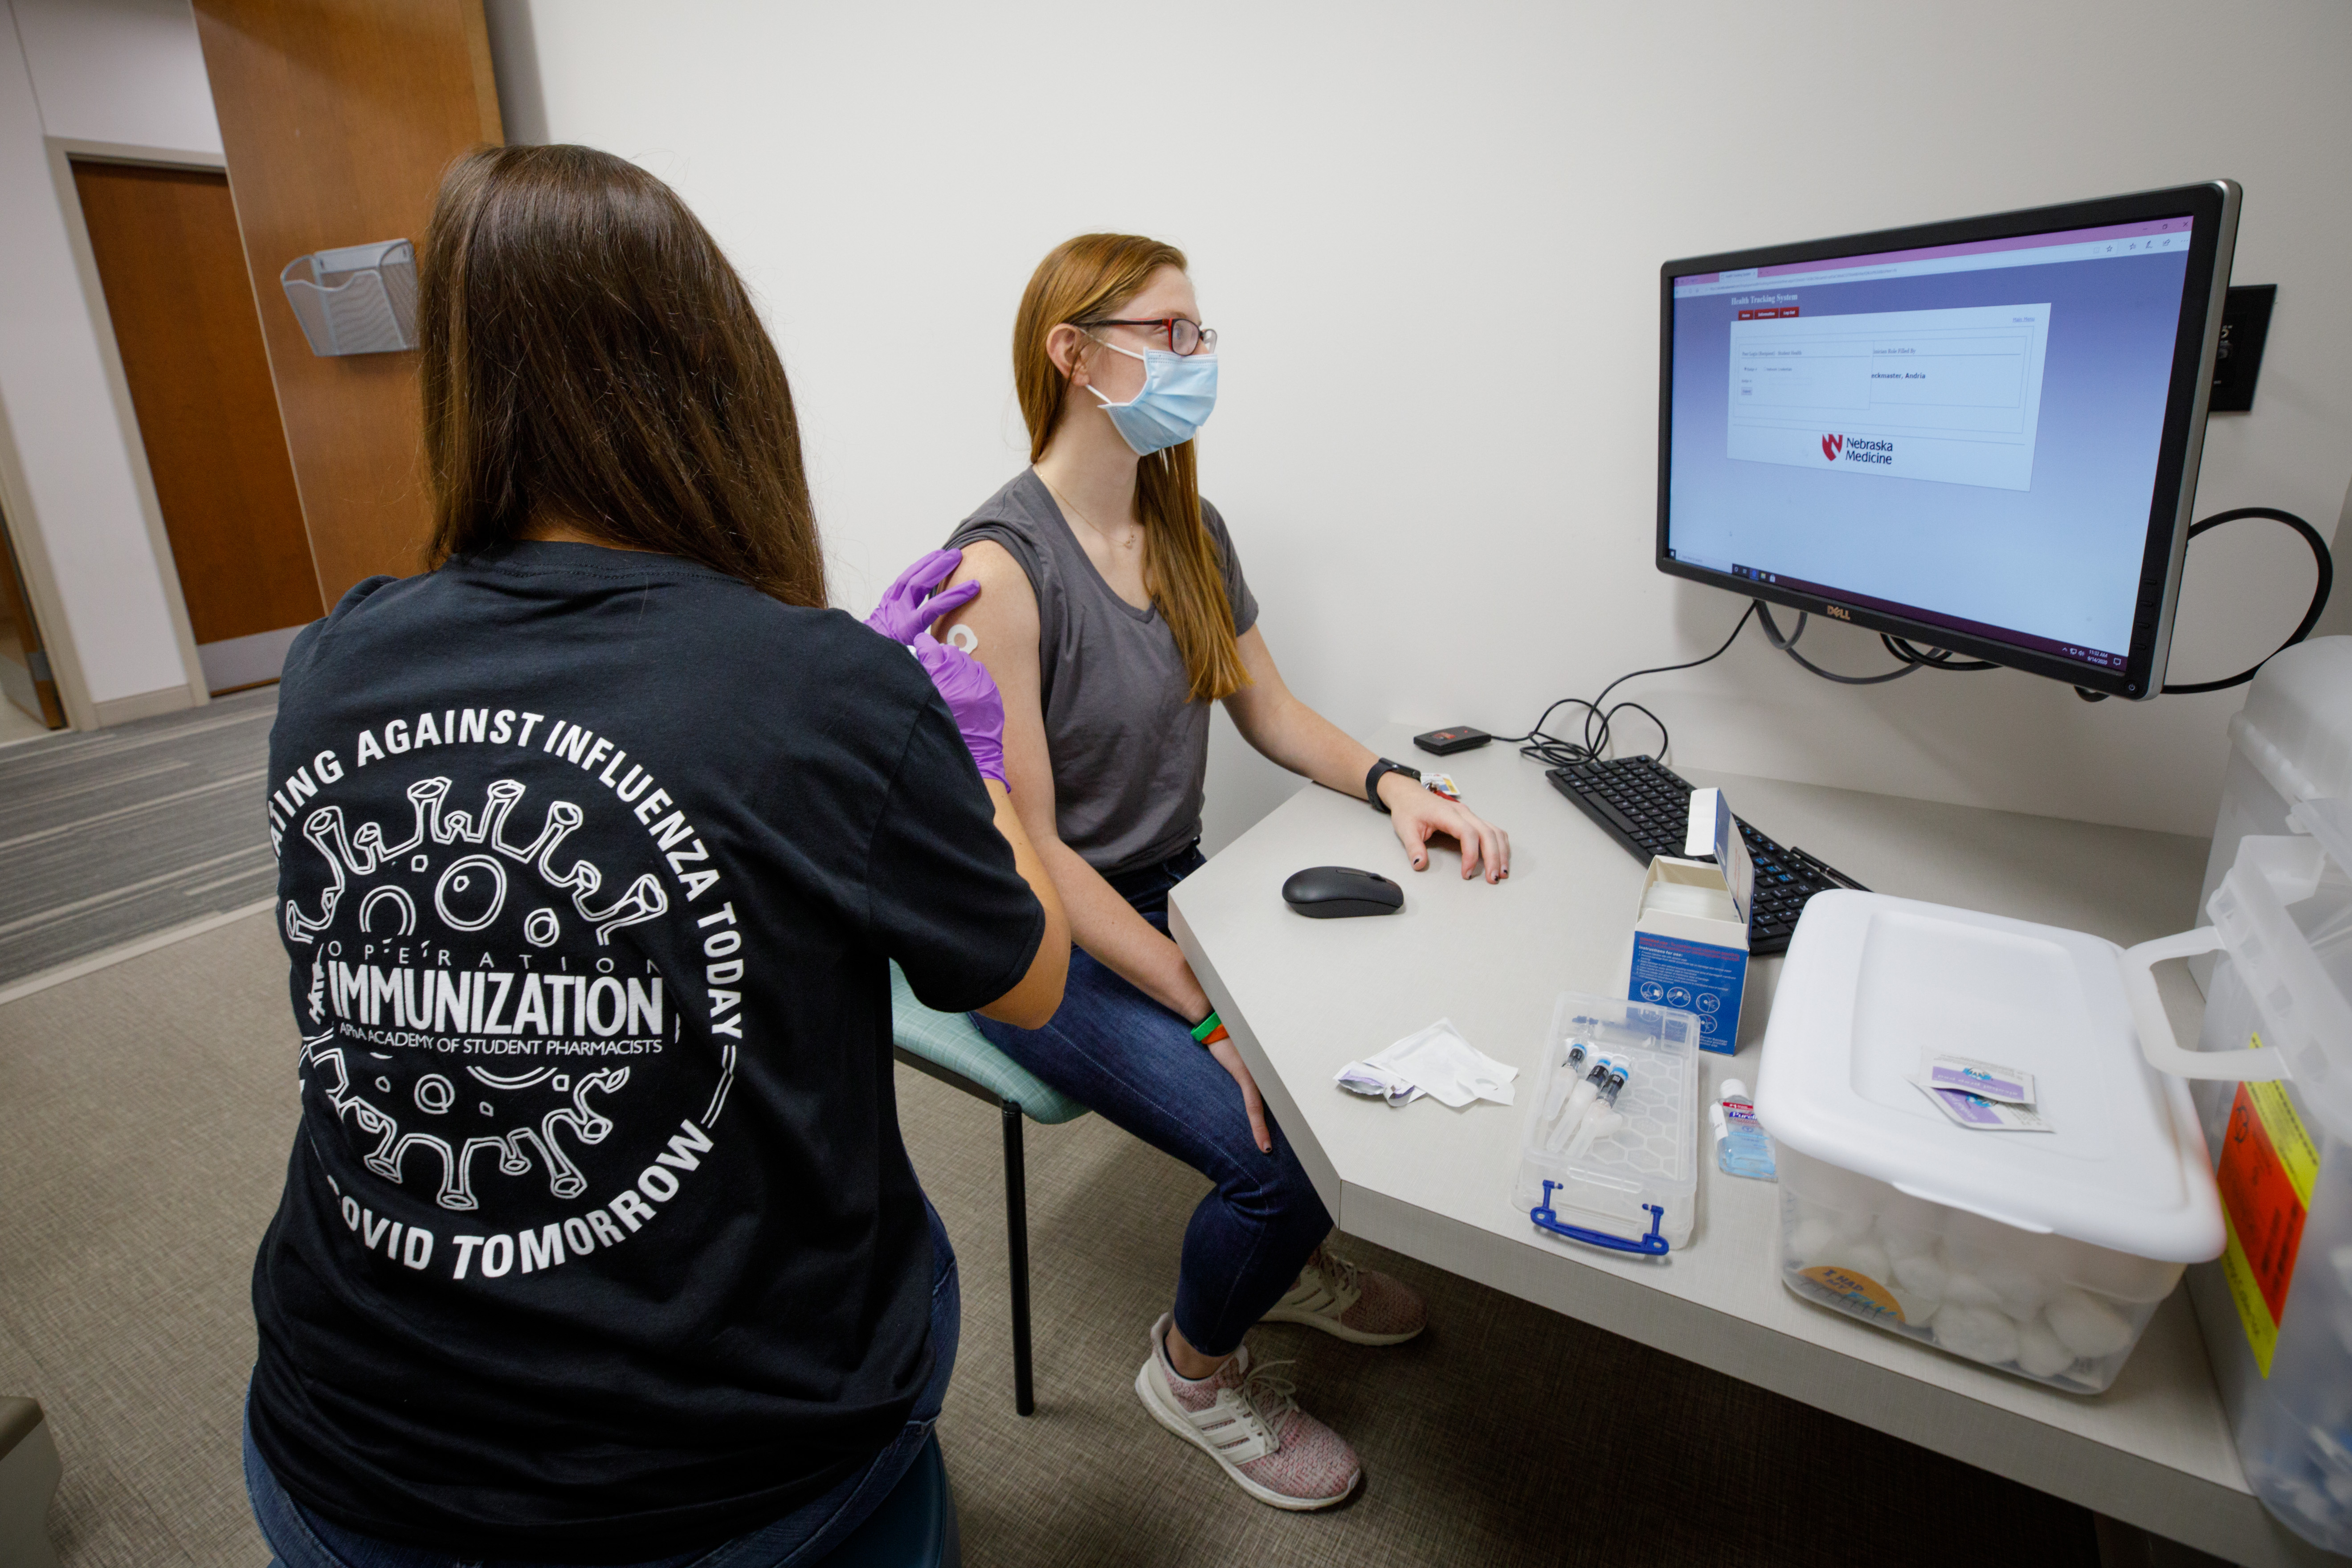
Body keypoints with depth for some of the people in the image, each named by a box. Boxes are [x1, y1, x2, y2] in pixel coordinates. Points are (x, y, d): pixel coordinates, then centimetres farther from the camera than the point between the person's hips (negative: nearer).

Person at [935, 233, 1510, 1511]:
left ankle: (1291, 1261, 26)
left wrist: (1391, 784, -6)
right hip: (1051, 944, -7)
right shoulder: (1003, 563, -21)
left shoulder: (1189, 528, 3)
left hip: (1172, 890, 7)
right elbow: (1028, 852, -22)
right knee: (1284, 1151, -19)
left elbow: (1269, 712, 12)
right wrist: (1211, 1016, -23)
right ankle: (1193, 1369, 16)